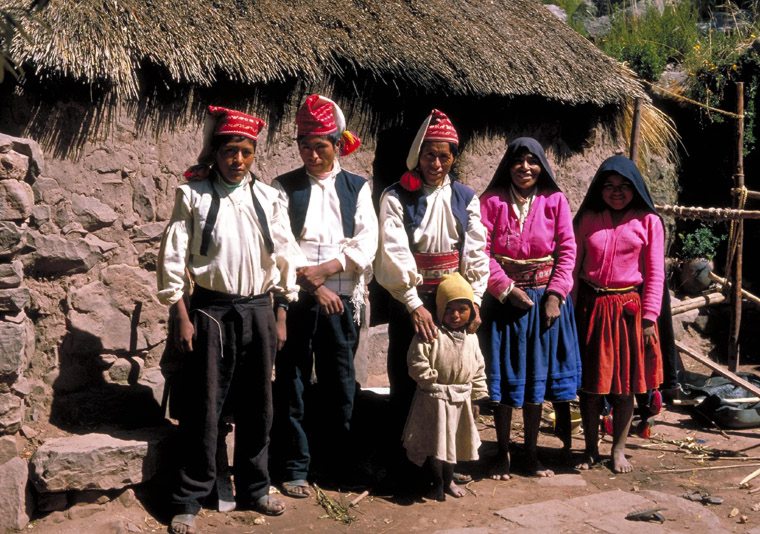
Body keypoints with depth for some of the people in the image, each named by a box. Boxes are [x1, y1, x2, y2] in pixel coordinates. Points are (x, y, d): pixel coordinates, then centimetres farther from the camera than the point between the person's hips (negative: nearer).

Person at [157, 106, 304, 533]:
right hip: (211, 310, -3)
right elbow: (173, 258, -4)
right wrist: (182, 317, -8)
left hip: (258, 309, 3)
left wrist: (280, 316, 6)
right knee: (204, 407, 1)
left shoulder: (267, 198, 5)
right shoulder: (193, 195, -3)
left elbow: (285, 257, 8)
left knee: (257, 406, 12)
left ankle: (255, 489, 30)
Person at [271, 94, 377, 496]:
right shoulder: (285, 188, 3)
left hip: (342, 300, 1)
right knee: (292, 384, 3)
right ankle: (295, 468, 14)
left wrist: (324, 269, -14)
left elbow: (366, 245, -1)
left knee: (340, 384, 10)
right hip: (296, 300, -1)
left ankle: (340, 464, 23)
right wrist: (312, 286, -14)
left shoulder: (357, 188, 8)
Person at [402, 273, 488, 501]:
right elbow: (417, 360, -19)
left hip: (461, 399, 6)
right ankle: (438, 483, 12)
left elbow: (479, 368, 12)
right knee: (436, 440, -3)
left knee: (454, 439, 17)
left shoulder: (471, 338, 5)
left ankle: (448, 479, 33)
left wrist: (478, 392, 10)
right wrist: (430, 379, -15)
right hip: (435, 397, -6)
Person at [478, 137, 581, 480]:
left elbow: (567, 250, -1)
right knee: (503, 377, 6)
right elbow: (482, 251, -8)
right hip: (504, 299, -1)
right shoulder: (491, 201, -2)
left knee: (537, 377, 10)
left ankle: (531, 454, 23)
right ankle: (503, 454, 19)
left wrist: (555, 294, -9)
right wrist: (507, 289, -14)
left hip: (545, 300, 1)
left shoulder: (555, 200, 0)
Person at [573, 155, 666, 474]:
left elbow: (655, 273, -1)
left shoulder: (648, 221, 0)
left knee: (625, 383, 7)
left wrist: (649, 317, -6)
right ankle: (591, 449, 20)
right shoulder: (588, 219, 5)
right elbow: (573, 265, 4)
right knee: (590, 381, 7)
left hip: (629, 308, -1)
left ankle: (618, 449, 22)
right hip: (591, 307, 1)